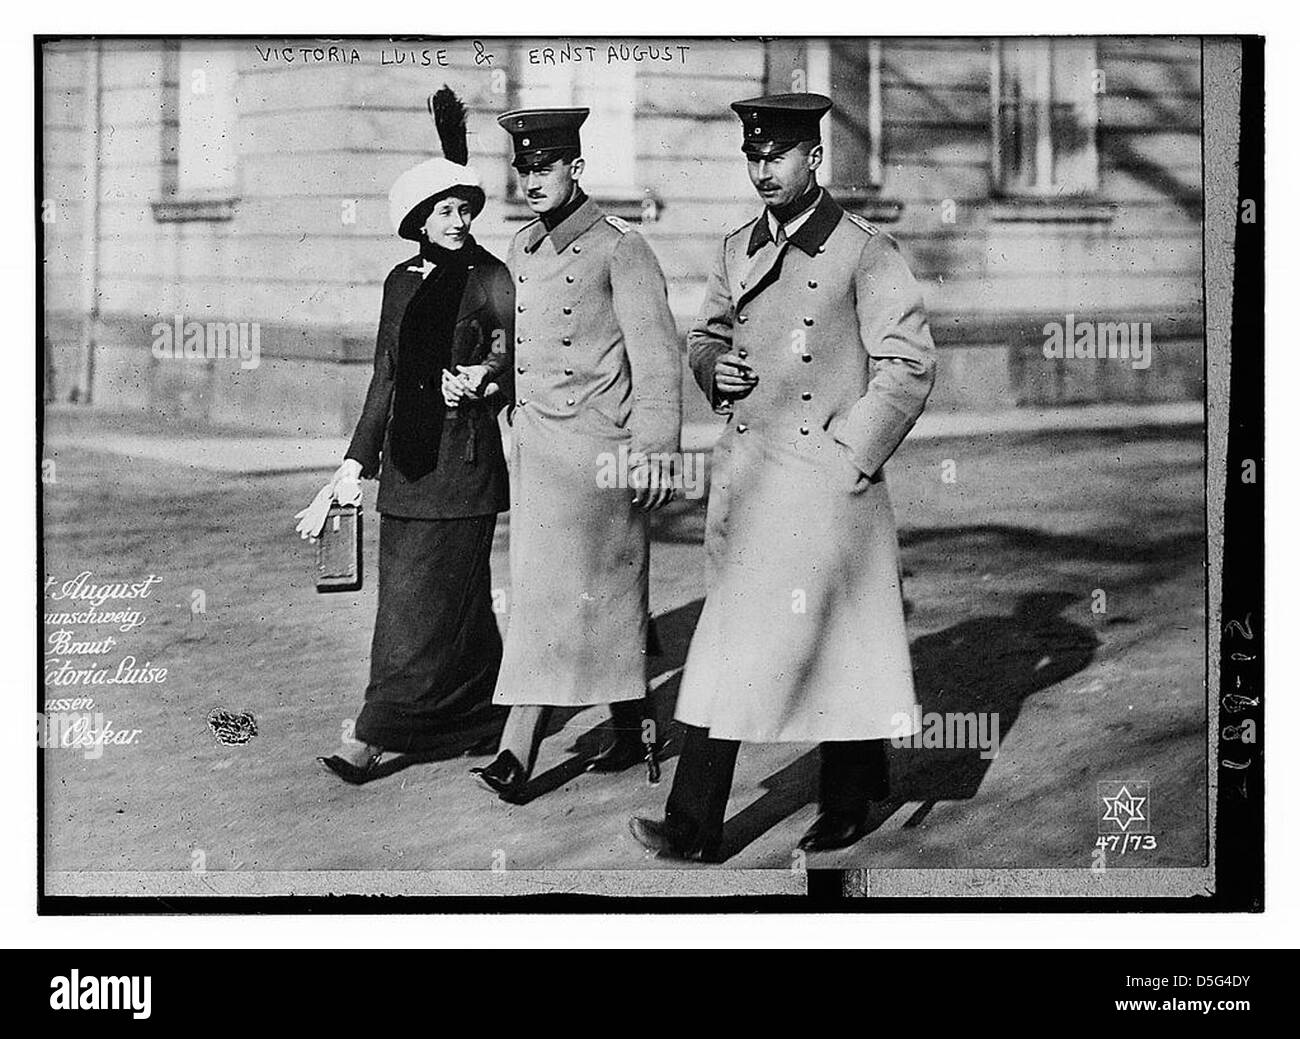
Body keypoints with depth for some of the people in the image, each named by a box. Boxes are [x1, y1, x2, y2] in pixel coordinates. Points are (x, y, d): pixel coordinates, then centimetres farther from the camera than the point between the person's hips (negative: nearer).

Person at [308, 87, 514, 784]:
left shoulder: (491, 278, -4)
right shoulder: (402, 281, 13)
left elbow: (514, 360, -4)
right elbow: (384, 377, 16)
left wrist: (485, 380, -25)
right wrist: (359, 459, 14)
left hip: (464, 452, -6)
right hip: (407, 452, 6)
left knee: (423, 596, -4)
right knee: (429, 592, 11)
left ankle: (374, 735, -2)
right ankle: (481, 709, 26)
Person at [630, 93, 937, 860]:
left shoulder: (865, 253, -7)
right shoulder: (738, 248, 12)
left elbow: (910, 366, -8)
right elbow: (706, 333, 25)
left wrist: (847, 457, -11)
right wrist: (714, 371, 2)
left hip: (826, 485, -5)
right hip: (745, 475, 5)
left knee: (840, 647, 4)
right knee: (728, 649, 4)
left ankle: (850, 806, 22)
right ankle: (696, 827, 5)